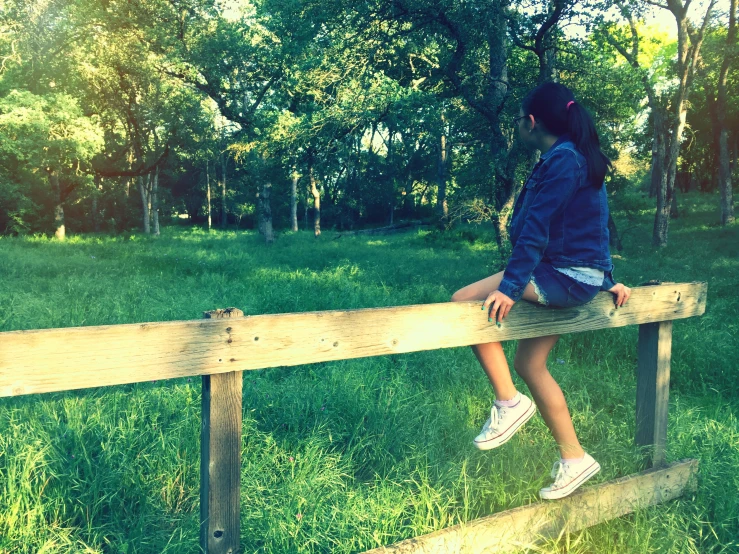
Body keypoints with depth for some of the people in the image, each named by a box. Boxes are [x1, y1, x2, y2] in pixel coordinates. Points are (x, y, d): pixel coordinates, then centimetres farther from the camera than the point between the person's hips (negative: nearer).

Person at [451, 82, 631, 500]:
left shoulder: (562, 160, -14)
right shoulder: (581, 157, 17)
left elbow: (536, 230, -22)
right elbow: (592, 228, 23)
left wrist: (509, 289, -25)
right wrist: (606, 279, 28)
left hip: (563, 278, -10)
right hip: (573, 278, 10)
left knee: (465, 301, -16)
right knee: (530, 365, 13)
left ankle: (509, 402, -8)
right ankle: (574, 459, 21)